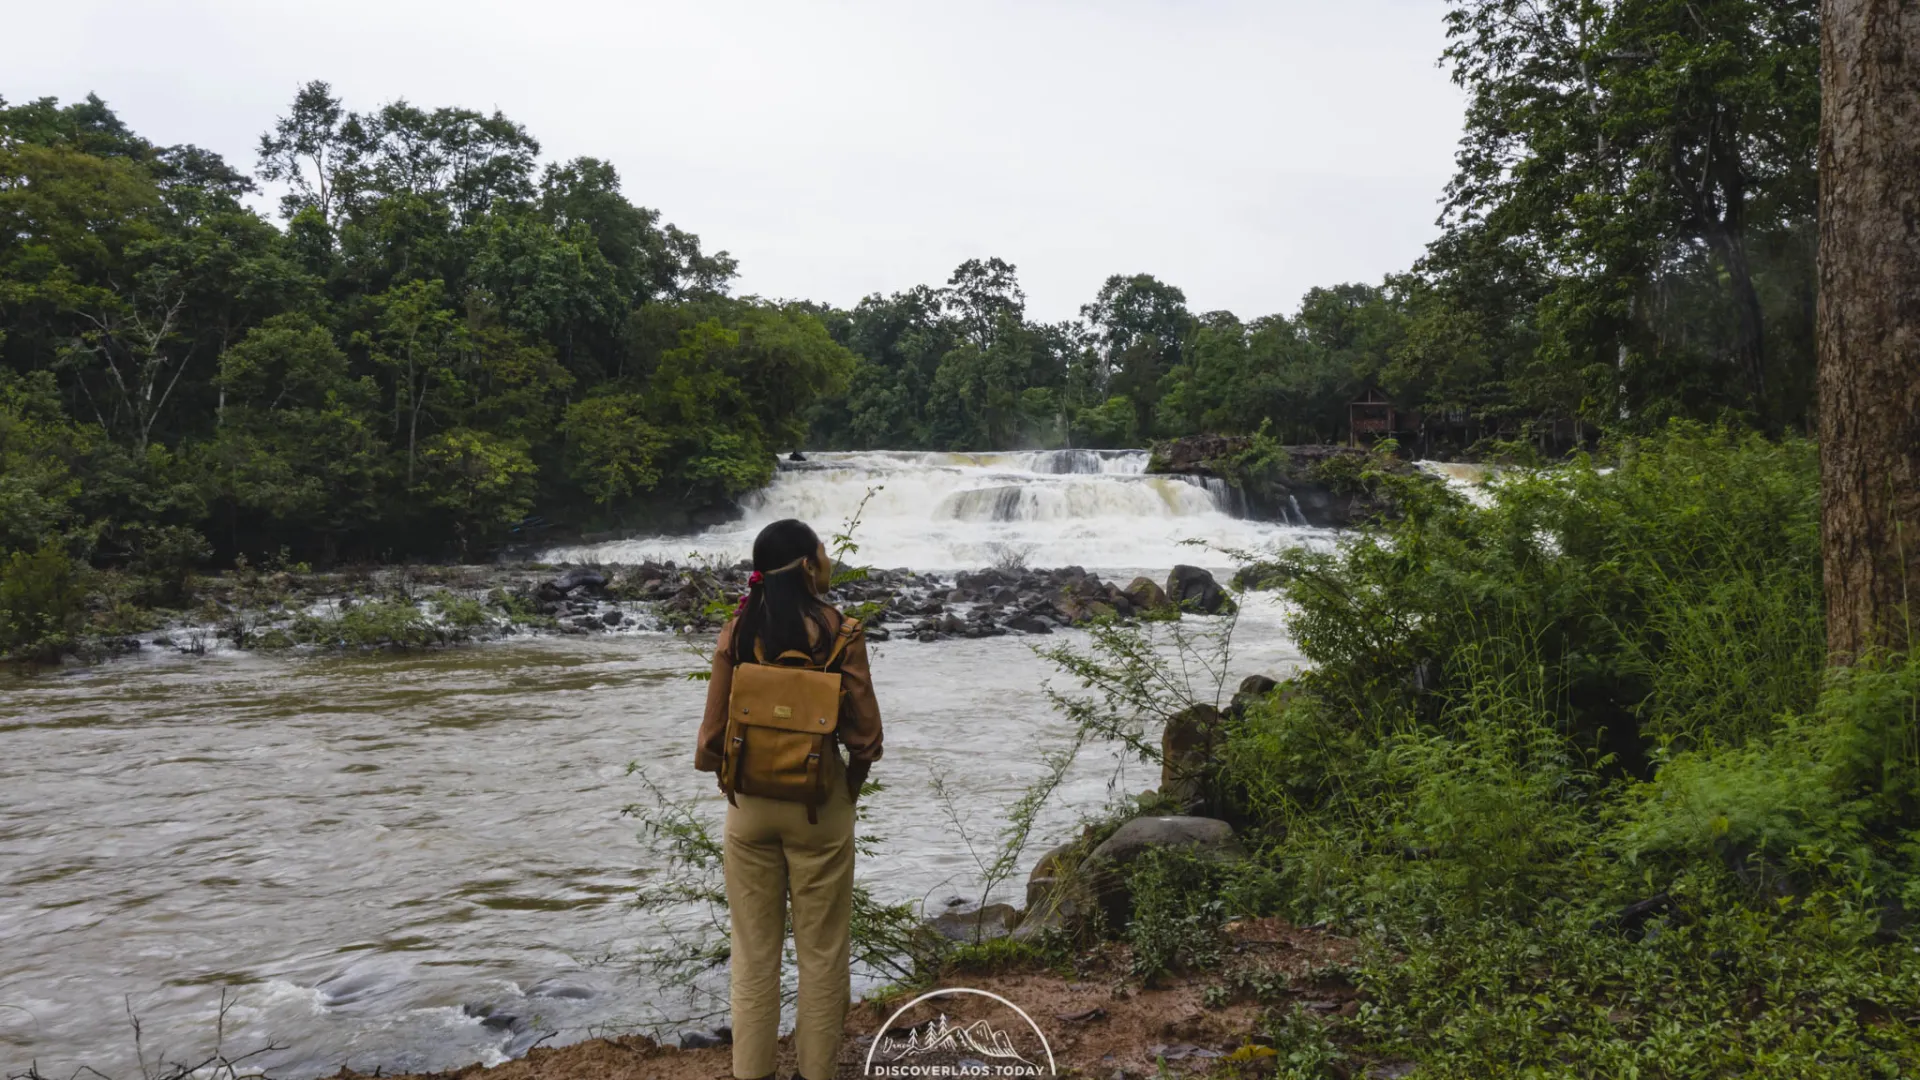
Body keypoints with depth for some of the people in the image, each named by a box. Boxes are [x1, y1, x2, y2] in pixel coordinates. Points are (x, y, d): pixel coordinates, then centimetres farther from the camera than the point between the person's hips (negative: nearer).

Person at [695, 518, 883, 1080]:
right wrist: (850, 787, 9)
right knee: (820, 951, 11)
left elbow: (715, 727, -1)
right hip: (820, 801, -2)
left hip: (750, 802, 2)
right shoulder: (839, 630, -10)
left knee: (754, 951, 12)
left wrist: (716, 768, 19)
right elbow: (864, 731, -8)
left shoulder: (738, 631, -4)